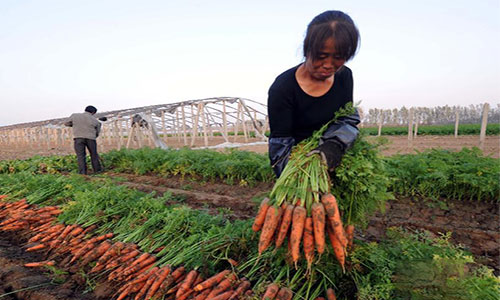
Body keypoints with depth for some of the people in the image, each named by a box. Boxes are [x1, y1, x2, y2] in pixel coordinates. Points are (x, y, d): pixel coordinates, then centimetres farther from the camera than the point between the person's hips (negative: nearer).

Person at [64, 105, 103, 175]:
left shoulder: (74, 116, 9)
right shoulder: (95, 120, 7)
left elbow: (66, 123, 20)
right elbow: (97, 133, 12)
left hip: (78, 138, 0)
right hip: (91, 138, 0)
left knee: (80, 155, 3)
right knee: (94, 154, 13)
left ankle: (82, 171, -2)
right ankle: (97, 169, 20)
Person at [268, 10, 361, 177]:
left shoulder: (344, 76, -7)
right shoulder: (282, 88, -25)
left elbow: (349, 119, -4)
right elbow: (281, 143, -22)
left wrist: (335, 144, -26)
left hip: (330, 157, 5)